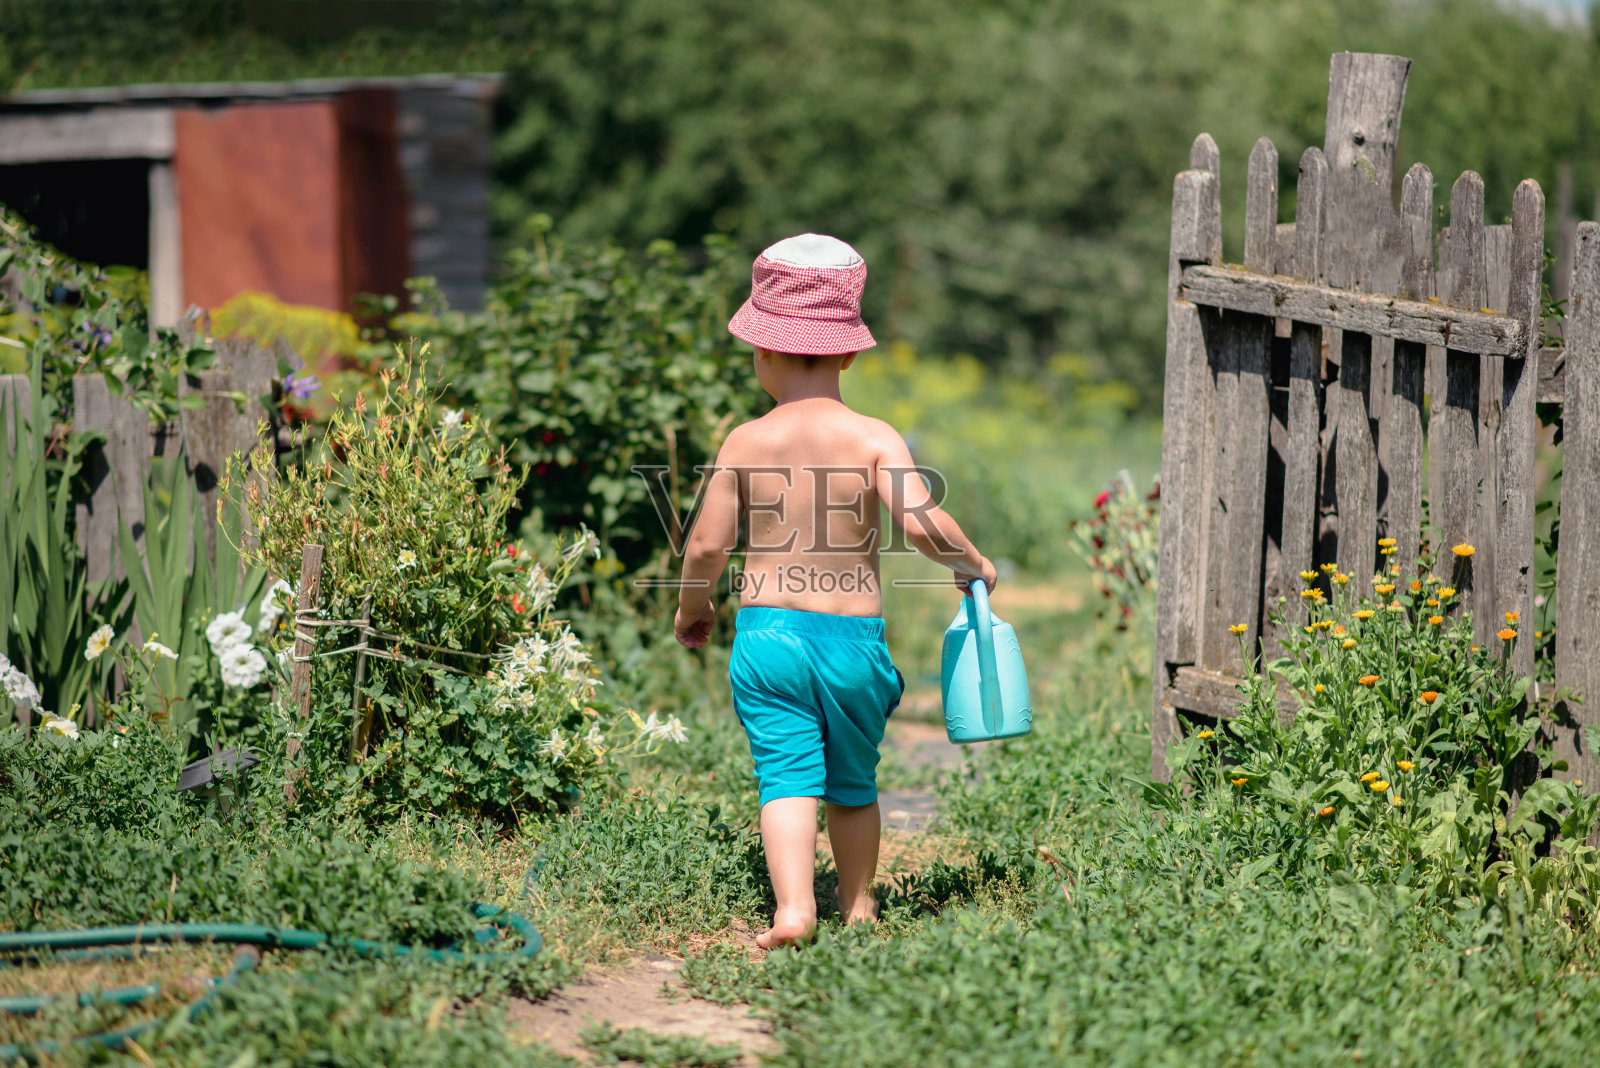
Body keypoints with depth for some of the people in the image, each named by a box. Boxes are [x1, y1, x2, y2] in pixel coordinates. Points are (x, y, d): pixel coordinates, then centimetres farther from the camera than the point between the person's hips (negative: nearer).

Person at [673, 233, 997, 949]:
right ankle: (858, 904, 34)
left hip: (767, 630, -1)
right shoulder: (874, 439, -6)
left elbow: (706, 547, -2)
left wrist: (692, 608, 18)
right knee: (852, 780, 19)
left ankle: (793, 908, -20)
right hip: (854, 637, 1)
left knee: (788, 776, -2)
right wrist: (971, 566, 1)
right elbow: (921, 521, -19)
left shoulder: (746, 444, -3)